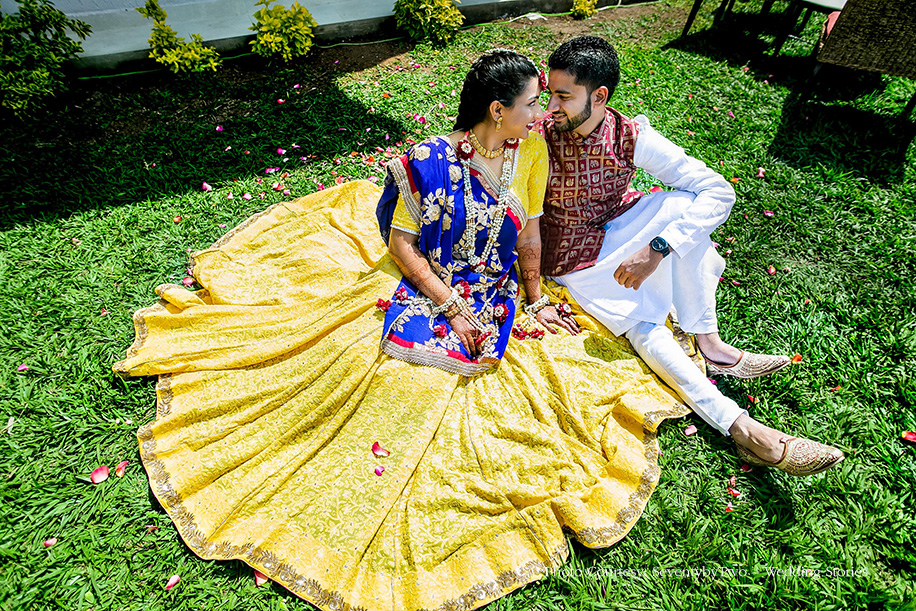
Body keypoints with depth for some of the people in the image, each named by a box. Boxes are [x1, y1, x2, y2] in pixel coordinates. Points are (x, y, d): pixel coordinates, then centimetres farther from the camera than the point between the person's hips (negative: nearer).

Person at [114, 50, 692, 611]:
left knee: (437, 372, -18)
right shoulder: (429, 161, -13)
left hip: (493, 297, 2)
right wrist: (453, 308, -16)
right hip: (424, 287, -2)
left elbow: (529, 230, 8)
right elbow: (400, 243, -10)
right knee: (394, 373, -20)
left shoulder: (530, 149, -1)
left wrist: (536, 297, 9)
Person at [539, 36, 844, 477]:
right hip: (571, 257, -1)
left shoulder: (632, 138, -15)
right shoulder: (541, 136, -15)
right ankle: (742, 428, -23)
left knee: (683, 202, -26)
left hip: (615, 233, 2)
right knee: (641, 325, -24)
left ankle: (708, 342, -18)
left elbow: (719, 192, -18)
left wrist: (657, 249, -32)